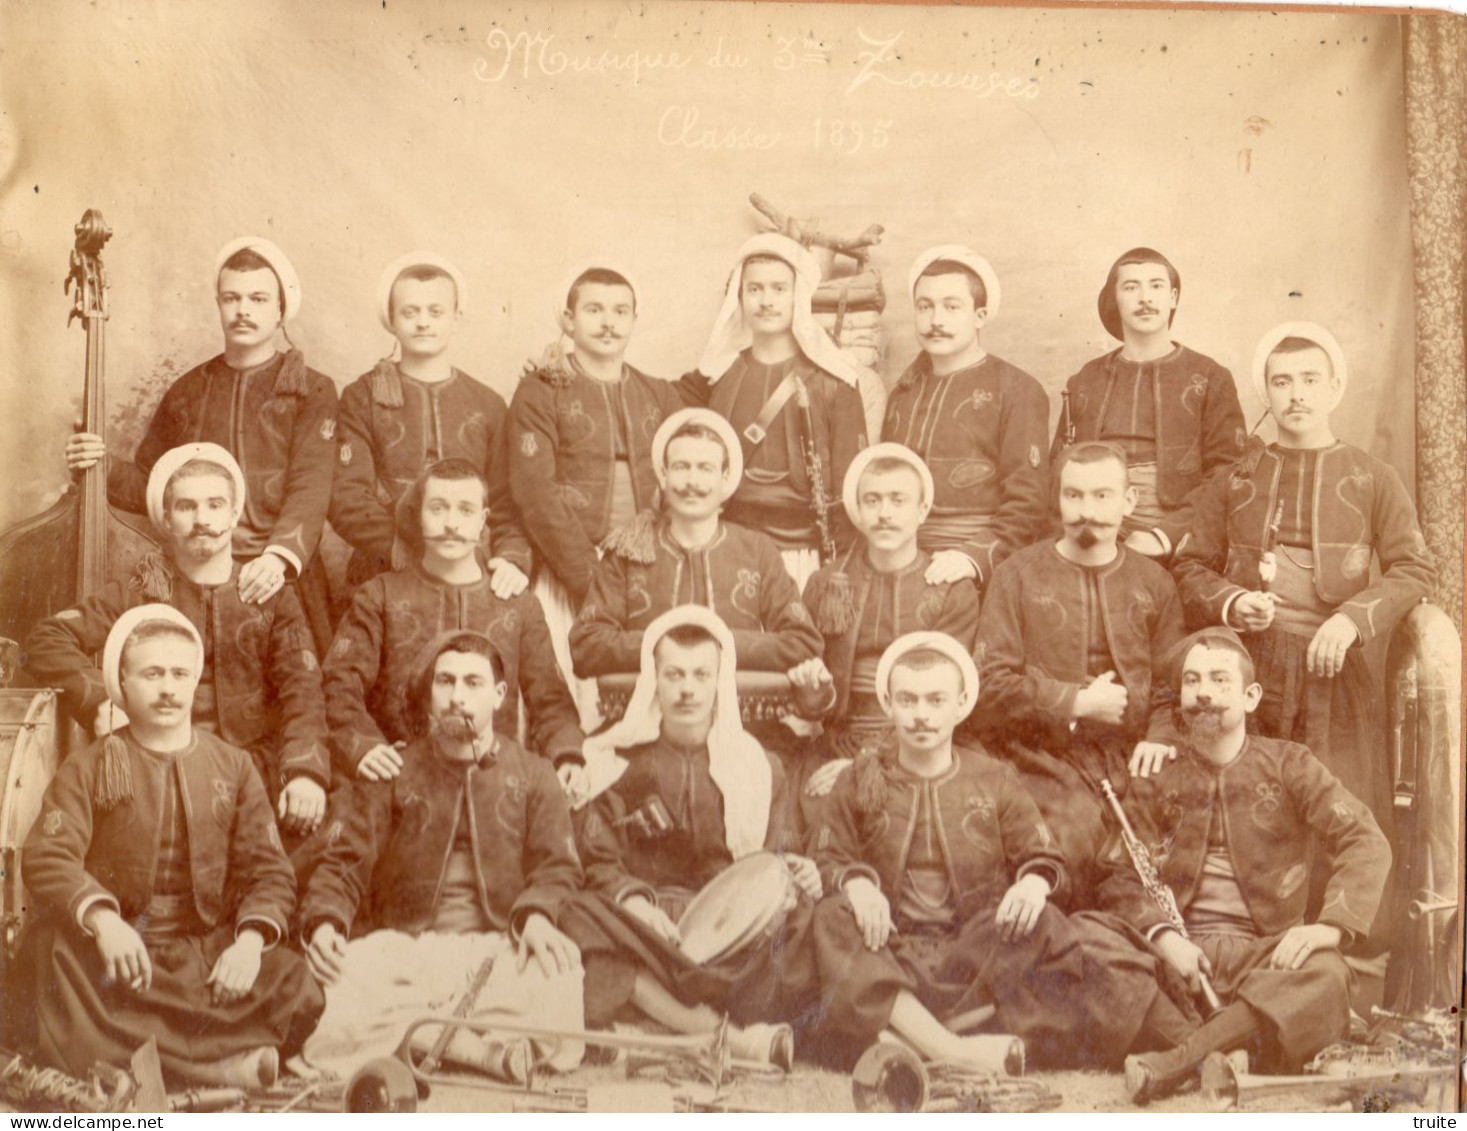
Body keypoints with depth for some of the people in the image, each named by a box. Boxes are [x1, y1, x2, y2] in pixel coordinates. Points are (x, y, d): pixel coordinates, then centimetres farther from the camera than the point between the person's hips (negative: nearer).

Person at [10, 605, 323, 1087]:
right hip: (114, 953, -1)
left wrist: (251, 939, -16)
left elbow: (271, 870, 6)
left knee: (297, 991, -25)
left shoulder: (232, 767, 12)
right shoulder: (88, 769, 7)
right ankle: (219, 1068, -32)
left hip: (207, 949, 1)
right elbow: (46, 857, -9)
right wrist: (101, 919, -30)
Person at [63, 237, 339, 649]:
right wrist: (104, 468, -1)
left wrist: (280, 555, -28)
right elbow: (150, 487, 20)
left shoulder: (312, 392, 3)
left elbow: (310, 490, -11)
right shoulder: (187, 392, 15)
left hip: (282, 585, -2)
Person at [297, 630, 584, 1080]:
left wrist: (535, 914, -16)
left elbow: (557, 865, 8)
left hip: (499, 948, 0)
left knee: (557, 984, -36)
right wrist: (324, 921, -14)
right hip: (399, 947, 0)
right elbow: (342, 860, 8)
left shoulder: (531, 774, 18)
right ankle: (478, 1048, -29)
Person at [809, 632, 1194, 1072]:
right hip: (896, 952, 0)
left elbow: (1044, 858, 11)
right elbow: (828, 859, 6)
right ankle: (946, 1049, -44)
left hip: (985, 951, 0)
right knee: (829, 923, -33)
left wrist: (1034, 883, -14)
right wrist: (855, 883, -17)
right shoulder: (862, 779, 11)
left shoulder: (994, 780, 12)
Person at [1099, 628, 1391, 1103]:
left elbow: (1366, 842, -3)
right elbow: (1120, 873, 0)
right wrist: (1162, 935, -20)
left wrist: (1331, 925, -20)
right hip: (1183, 955, 0)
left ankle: (1177, 1062, -38)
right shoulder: (1158, 778, 10)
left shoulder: (1288, 765, 8)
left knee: (1325, 975, -35)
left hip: (1269, 952, 0)